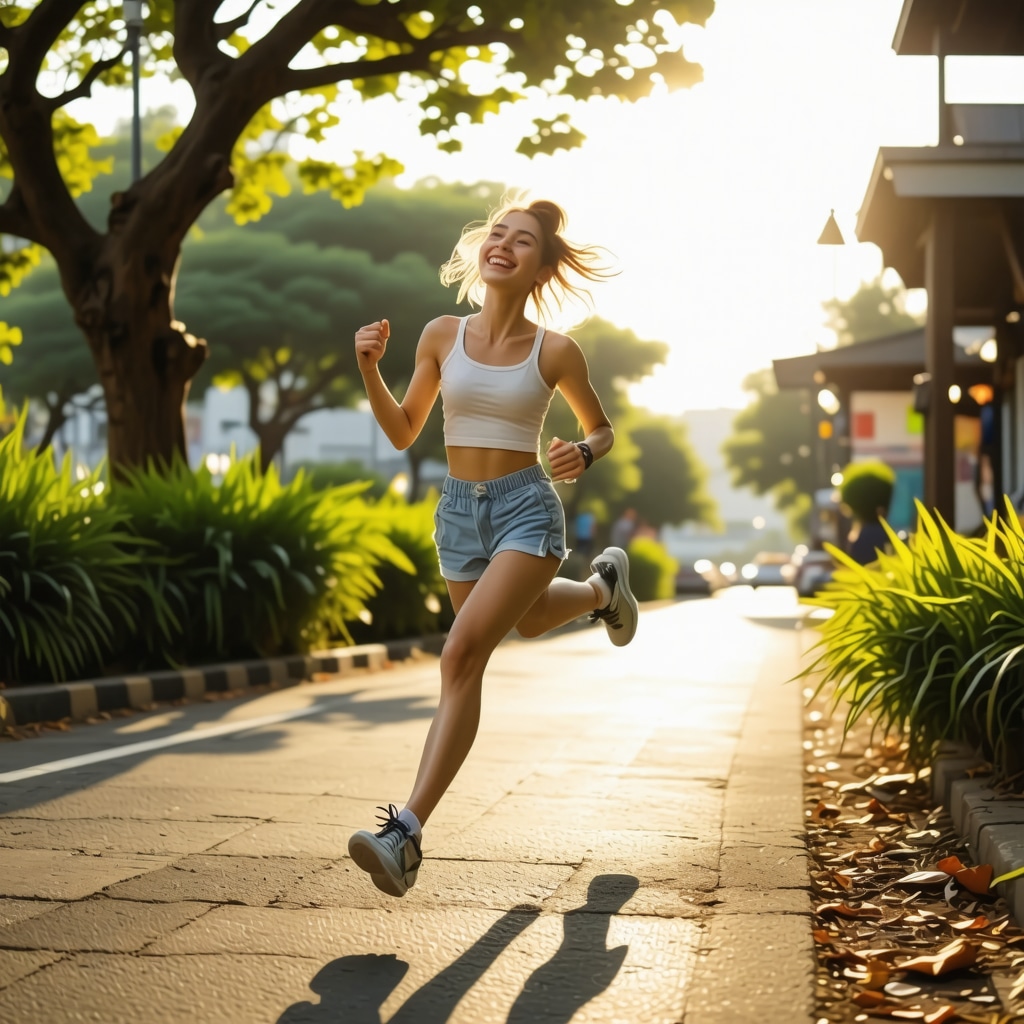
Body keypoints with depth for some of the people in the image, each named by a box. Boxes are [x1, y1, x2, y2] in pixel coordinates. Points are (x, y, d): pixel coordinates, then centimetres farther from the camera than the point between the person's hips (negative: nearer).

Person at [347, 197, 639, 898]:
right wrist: (371, 371, -7)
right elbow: (403, 433, 9)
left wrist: (582, 453, -13)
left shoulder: (555, 352, -6)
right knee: (526, 623, 25)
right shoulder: (443, 335, 1)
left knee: (463, 655, -21)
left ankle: (409, 830, -23)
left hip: (527, 508, -5)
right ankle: (600, 587, 60)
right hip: (459, 511, 5)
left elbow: (603, 429, 10)